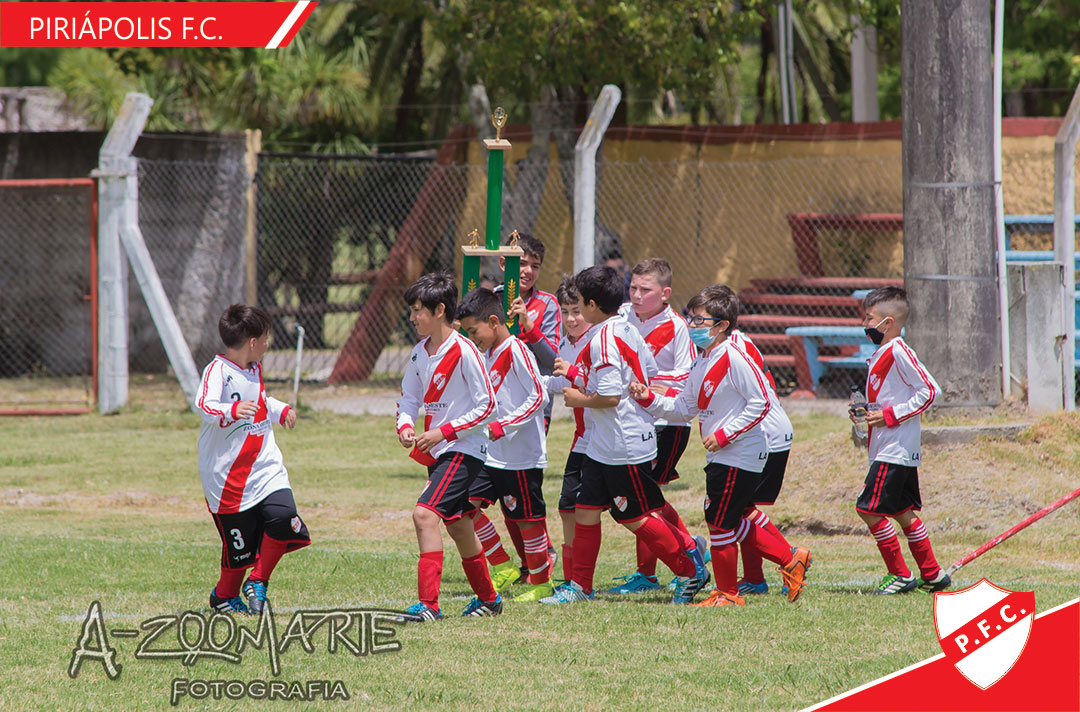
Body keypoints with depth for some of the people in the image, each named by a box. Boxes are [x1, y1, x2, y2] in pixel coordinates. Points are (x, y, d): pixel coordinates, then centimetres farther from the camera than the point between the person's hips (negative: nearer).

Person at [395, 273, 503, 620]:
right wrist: (405, 426, -5)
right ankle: (488, 598, 37)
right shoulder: (420, 352, 6)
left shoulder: (463, 351, -17)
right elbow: (409, 397, 17)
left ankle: (428, 604, -24)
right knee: (457, 525, 18)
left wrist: (444, 432, -20)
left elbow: (486, 405, -16)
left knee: (424, 514, -23)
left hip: (463, 450, -9)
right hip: (437, 451, 9)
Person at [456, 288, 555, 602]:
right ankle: (502, 567, 13)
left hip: (522, 455, -9)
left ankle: (541, 583, 12)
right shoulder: (488, 353, 12)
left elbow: (539, 397, -21)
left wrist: (503, 426, -23)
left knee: (528, 519, -1)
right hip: (493, 455, 9)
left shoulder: (517, 351, -16)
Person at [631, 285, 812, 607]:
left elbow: (760, 403, -20)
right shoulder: (702, 362, 11)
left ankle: (727, 594, 11)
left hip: (738, 457, -10)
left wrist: (724, 435, -20)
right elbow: (684, 405, 18)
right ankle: (790, 560, 27)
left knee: (720, 524, -1)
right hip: (721, 458, 10)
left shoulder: (734, 358, -18)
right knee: (735, 524, 17)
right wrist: (649, 399, 4)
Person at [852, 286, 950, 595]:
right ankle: (932, 575, 20)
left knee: (869, 509, -10)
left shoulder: (899, 352, -15)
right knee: (903, 512, 13)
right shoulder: (881, 354, 15)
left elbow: (928, 390, -20)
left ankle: (900, 575, -4)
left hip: (895, 450, -10)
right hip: (886, 449, 10)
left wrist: (889, 416, -19)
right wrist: (865, 413, 8)